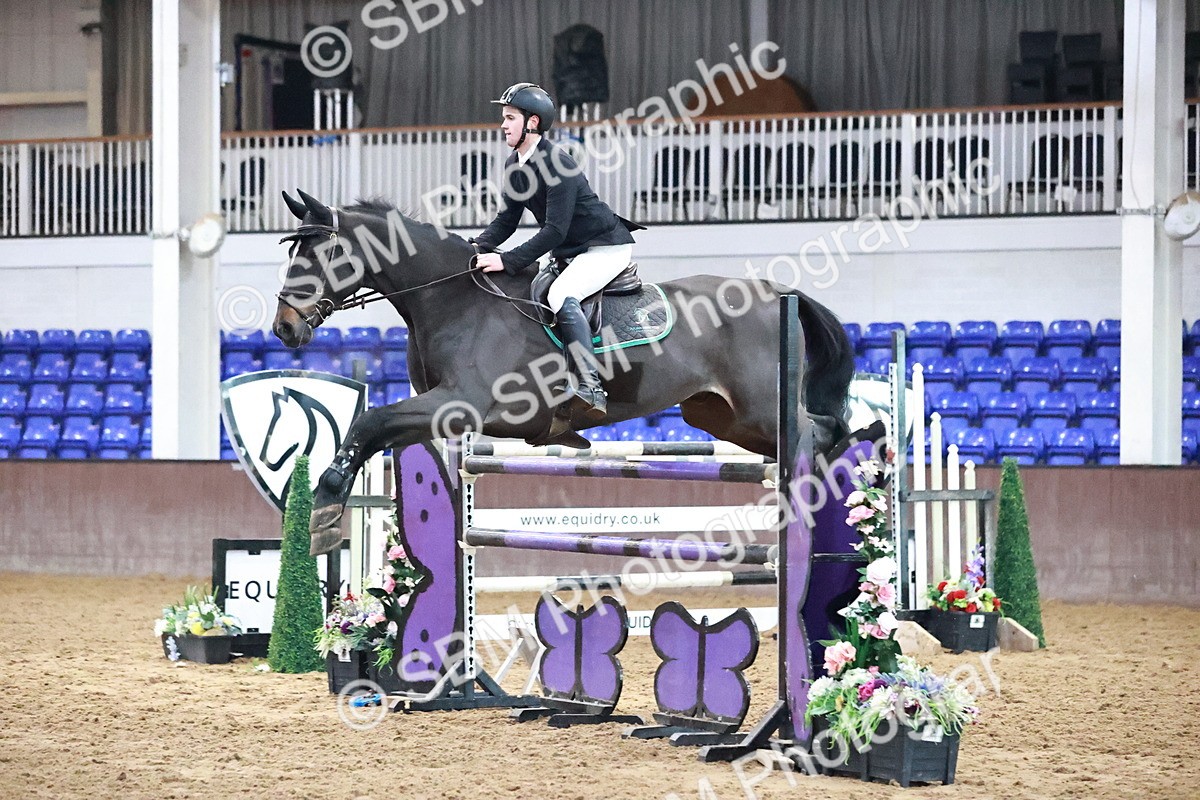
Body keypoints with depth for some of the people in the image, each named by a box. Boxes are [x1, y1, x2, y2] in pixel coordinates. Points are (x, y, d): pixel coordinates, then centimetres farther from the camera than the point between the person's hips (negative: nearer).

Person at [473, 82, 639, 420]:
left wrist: (507, 261, -34)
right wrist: (476, 248, -11)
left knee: (561, 296, -32)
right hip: (568, 253, 10)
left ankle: (591, 389, -39)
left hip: (607, 246, -10)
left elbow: (555, 230, -29)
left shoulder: (557, 164, -25)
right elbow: (506, 220, 8)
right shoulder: (514, 165, 4)